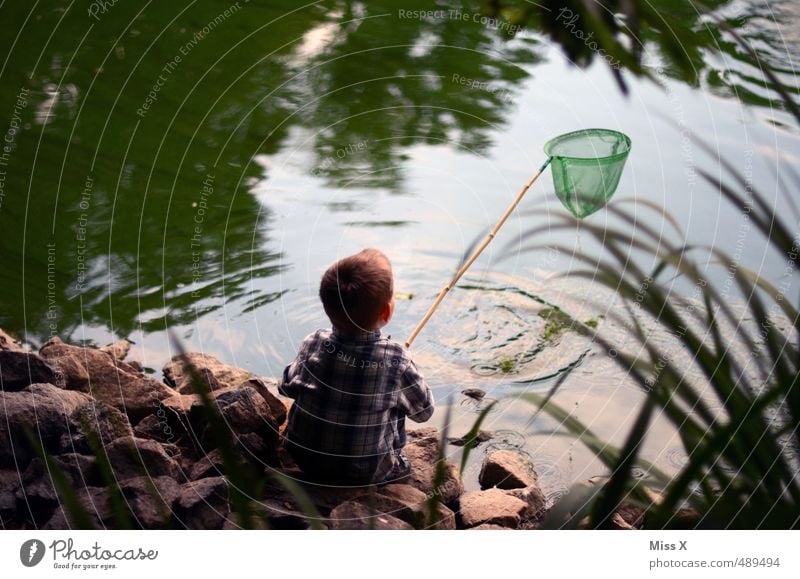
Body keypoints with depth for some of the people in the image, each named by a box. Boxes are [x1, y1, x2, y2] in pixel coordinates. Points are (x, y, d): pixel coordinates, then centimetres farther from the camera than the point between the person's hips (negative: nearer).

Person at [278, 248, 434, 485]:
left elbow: (286, 386, 2)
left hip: (303, 459, 2)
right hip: (365, 475, -2)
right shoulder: (397, 360, -22)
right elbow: (424, 411, -6)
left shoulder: (313, 344, -15)